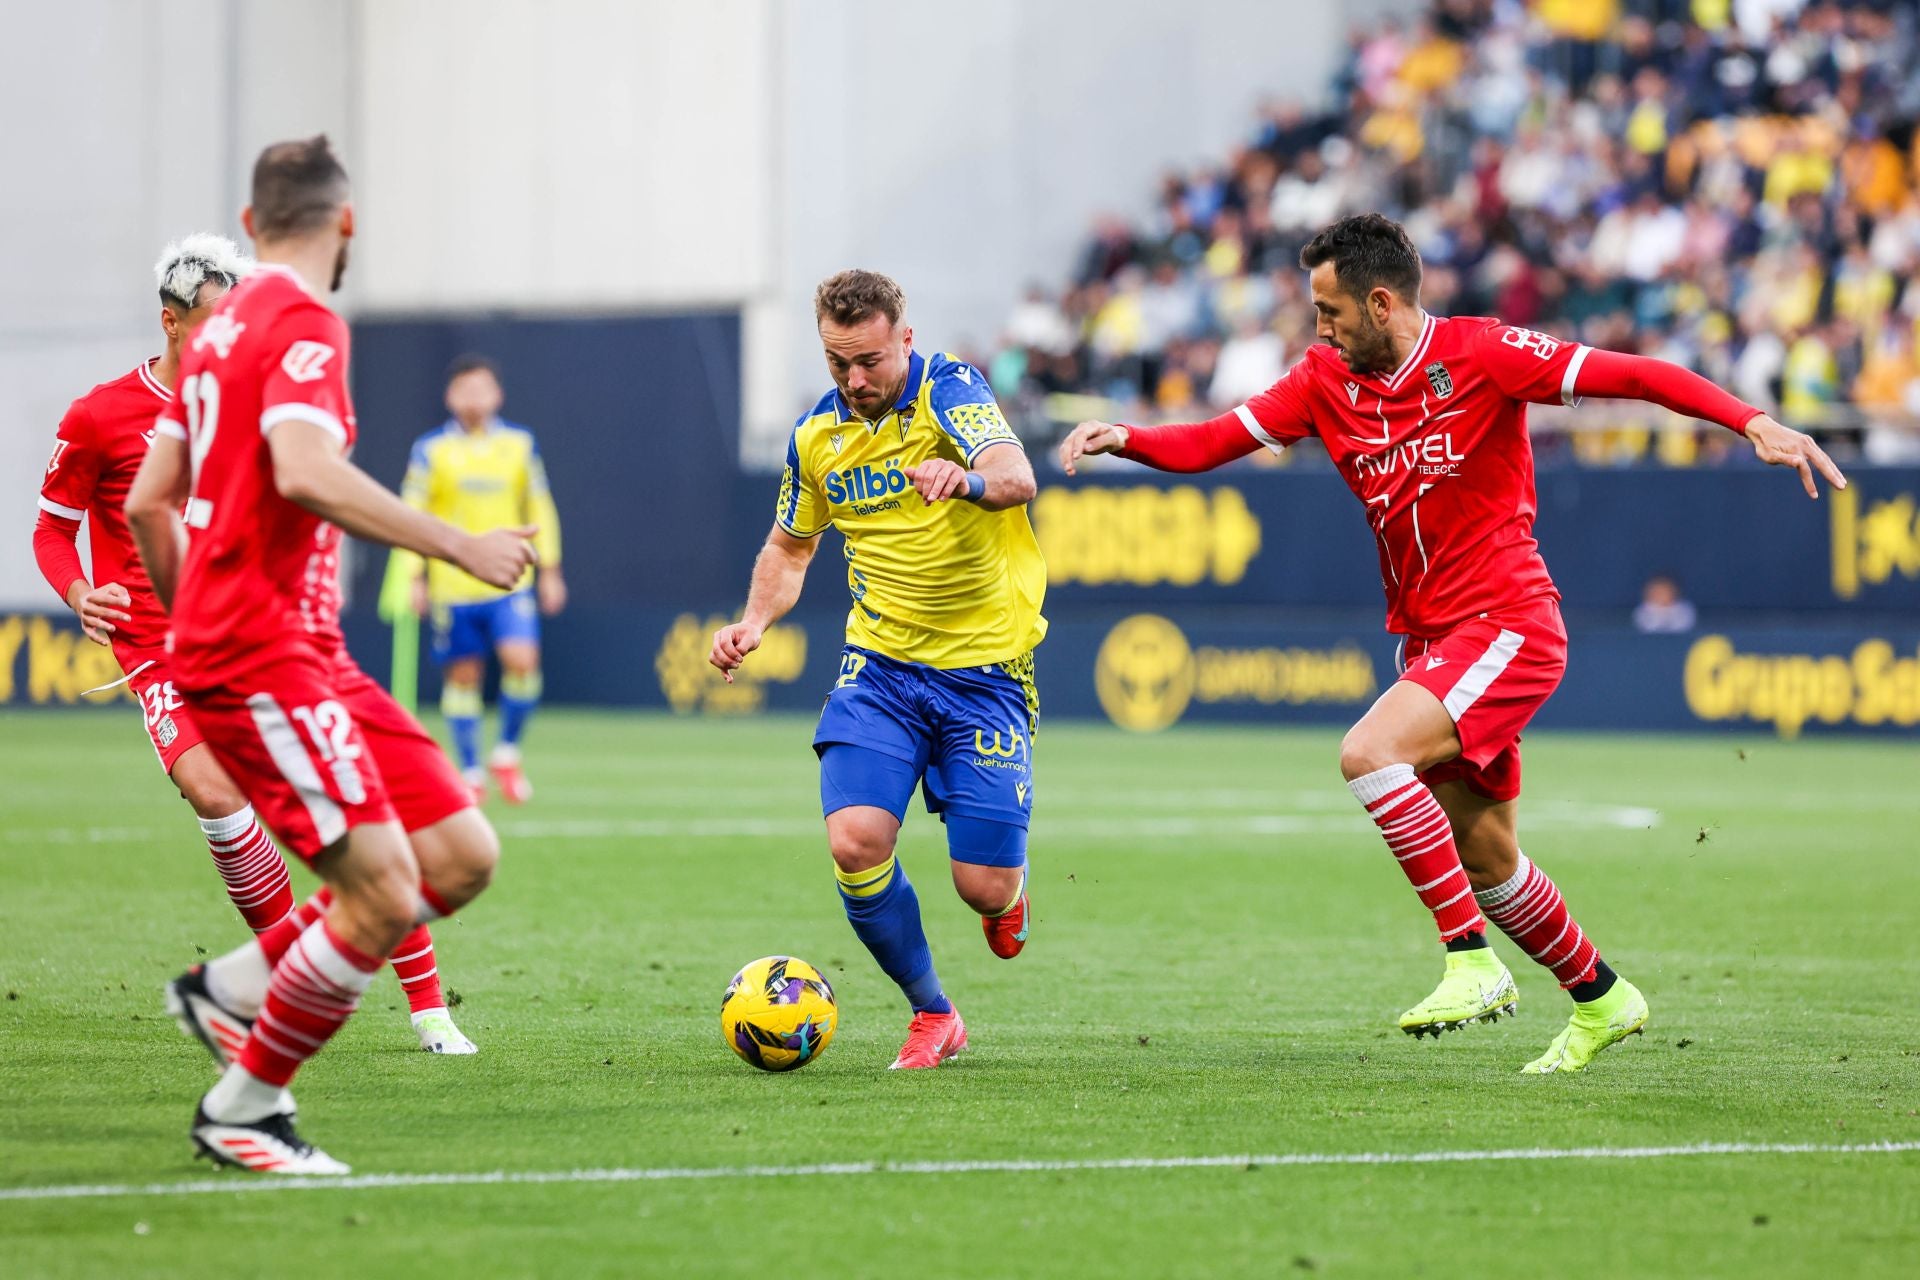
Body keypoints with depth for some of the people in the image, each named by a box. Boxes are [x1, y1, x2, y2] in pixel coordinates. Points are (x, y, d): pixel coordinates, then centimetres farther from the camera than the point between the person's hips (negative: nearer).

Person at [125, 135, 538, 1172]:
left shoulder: (222, 328, 19)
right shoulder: (301, 322, -10)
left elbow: (147, 503, 22)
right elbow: (305, 473, -28)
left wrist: (197, 626, 33)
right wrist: (461, 547, -23)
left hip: (307, 654, 10)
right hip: (265, 658, -10)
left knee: (462, 857, 4)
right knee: (383, 894, -14)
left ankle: (230, 991, 11)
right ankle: (240, 1111, -1)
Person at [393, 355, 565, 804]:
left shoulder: (519, 444, 6)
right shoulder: (431, 449, -2)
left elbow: (540, 509, 14)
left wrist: (549, 569, 13)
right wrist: (413, 577, -4)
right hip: (452, 587, -1)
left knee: (522, 660, -17)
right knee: (462, 677, 3)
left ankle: (507, 752, 4)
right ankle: (471, 772, 16)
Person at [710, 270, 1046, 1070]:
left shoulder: (949, 391, -11)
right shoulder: (817, 436, 5)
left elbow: (1017, 478, -31)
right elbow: (790, 546, 22)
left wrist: (969, 480, -54)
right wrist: (755, 621, 2)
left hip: (984, 667, -4)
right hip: (879, 667, 4)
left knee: (986, 887, -8)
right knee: (855, 842, -18)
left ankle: (1009, 894, 33)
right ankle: (932, 1015, 4)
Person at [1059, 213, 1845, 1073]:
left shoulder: (1480, 354, -12)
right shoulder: (1327, 380, 5)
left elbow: (1632, 377, -14)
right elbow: (1211, 442, 3)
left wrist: (1753, 423, -25)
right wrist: (1124, 438, -16)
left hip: (1506, 626, -7)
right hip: (1428, 638, 7)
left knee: (1370, 752, -27)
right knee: (1485, 860, 12)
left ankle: (1472, 963, -19)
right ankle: (1601, 1001, 33)